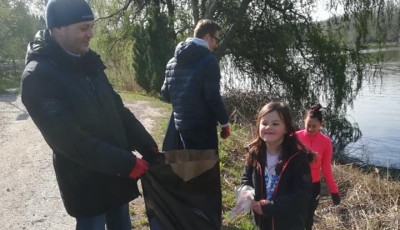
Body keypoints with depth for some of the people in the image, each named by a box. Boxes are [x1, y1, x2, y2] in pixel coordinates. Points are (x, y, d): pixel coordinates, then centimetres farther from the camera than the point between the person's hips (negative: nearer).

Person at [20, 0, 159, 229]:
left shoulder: (88, 62, 5)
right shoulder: (38, 76, -19)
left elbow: (117, 109, 8)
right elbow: (69, 139, -24)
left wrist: (147, 145, -2)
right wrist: (125, 163, -23)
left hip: (117, 170, 7)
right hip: (85, 180, -6)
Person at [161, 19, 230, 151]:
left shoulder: (173, 61, 9)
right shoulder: (208, 60, -13)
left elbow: (165, 94, 9)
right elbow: (213, 97, -17)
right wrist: (224, 122, -8)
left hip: (180, 124, 7)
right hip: (203, 125, -7)